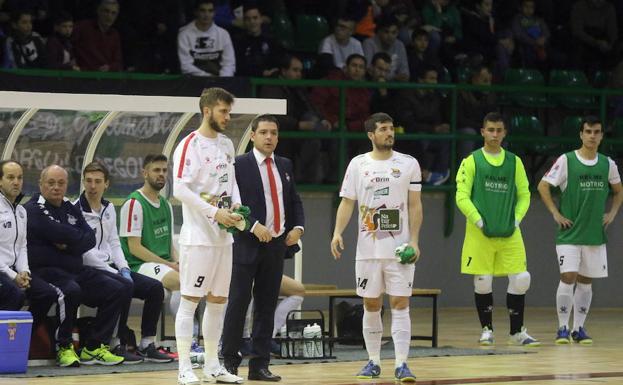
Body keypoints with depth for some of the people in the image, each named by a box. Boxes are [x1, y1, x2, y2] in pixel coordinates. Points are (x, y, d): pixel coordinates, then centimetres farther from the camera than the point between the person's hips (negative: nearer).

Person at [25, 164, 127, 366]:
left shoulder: (71, 209, 19)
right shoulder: (33, 210, -4)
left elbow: (90, 239, 6)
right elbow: (61, 233, -17)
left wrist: (68, 245, -11)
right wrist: (80, 238, 1)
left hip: (76, 270, 8)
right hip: (45, 270, -8)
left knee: (117, 289, -5)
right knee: (71, 290, -37)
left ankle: (94, 348, -4)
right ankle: (64, 347, -20)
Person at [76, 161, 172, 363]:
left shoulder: (109, 208, 16)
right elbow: (83, 251, -16)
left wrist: (123, 268, 1)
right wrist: (115, 273, -17)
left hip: (110, 267, 8)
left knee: (155, 288, -5)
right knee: (125, 286, -33)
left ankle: (147, 345, -2)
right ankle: (118, 345, -24)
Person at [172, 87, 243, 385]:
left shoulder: (226, 144, 13)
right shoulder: (190, 145, -11)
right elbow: (180, 190, -18)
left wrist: (236, 205, 3)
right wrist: (215, 212, -21)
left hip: (223, 236, 8)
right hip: (198, 235, -8)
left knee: (218, 300, 11)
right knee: (190, 299, -5)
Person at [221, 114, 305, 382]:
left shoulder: (285, 166, 14)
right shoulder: (239, 165, -5)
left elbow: (294, 201, 18)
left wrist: (298, 227, 1)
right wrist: (254, 226, -21)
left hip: (277, 244, 6)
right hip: (248, 244, -6)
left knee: (267, 306, 7)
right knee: (238, 304, -4)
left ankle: (259, 365, 10)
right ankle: (229, 363, 2)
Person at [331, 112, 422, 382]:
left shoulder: (408, 164, 2)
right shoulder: (358, 164, 5)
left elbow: (415, 205, 2)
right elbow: (347, 202, 5)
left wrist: (414, 240, -7)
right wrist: (337, 233, -9)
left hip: (400, 247, -1)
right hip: (368, 248, 1)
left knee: (400, 304, -6)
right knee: (371, 305, 7)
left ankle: (401, 364, -7)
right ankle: (374, 362, 17)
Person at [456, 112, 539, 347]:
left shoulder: (514, 162, 9)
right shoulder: (472, 161, 0)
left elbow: (524, 195, 13)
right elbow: (462, 197, -3)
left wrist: (516, 220, -1)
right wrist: (478, 221, -12)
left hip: (509, 232, 3)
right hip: (480, 233, -3)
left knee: (521, 280, -4)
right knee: (482, 282, -1)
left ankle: (517, 332, 7)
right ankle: (486, 330, 15)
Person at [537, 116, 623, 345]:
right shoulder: (566, 161, -7)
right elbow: (543, 186, -4)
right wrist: (556, 214, -9)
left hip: (595, 233, 4)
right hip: (570, 232, -4)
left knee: (586, 281, 7)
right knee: (568, 277, -10)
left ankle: (579, 328, 15)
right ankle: (563, 328, -2)